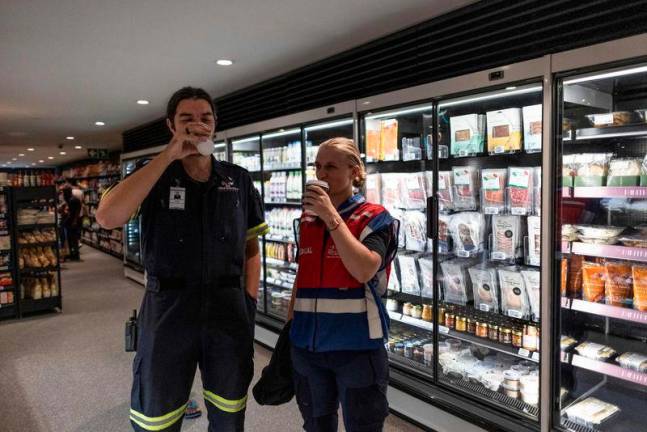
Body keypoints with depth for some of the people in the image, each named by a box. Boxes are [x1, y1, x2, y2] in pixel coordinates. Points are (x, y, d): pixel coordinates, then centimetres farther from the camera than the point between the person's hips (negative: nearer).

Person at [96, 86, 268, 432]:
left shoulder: (239, 180, 5)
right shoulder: (153, 174, 1)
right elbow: (107, 217, -19)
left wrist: (250, 301, 1)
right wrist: (168, 155, -17)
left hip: (229, 309, 2)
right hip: (167, 308, -1)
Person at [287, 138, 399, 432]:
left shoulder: (374, 217, -8)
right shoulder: (307, 219, 7)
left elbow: (364, 270, -24)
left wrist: (332, 216, -23)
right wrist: (290, 319, 13)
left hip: (356, 345, -5)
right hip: (307, 343, 6)